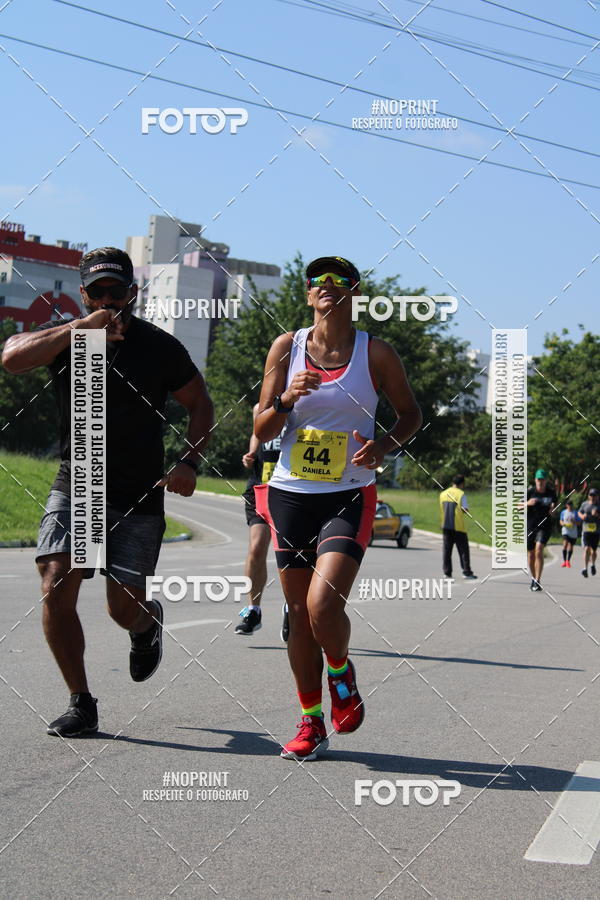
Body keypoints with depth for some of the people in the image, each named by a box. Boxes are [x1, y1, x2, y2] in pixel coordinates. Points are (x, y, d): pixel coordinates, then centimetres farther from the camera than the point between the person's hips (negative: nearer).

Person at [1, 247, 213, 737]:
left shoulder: (160, 346, -4)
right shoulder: (64, 335, -1)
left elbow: (201, 403, 9)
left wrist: (190, 463, -4)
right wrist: (82, 326, -27)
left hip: (139, 498, -1)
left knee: (124, 608, -3)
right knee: (56, 590, -13)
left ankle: (148, 623, 37)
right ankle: (81, 703, 4)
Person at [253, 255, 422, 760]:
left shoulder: (376, 353, -1)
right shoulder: (287, 347, 4)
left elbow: (411, 413, 11)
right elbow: (262, 430, 5)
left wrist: (384, 446, -9)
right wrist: (287, 401, -16)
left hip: (350, 497, -2)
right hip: (291, 494, 3)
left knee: (323, 605, -19)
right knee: (300, 615, 6)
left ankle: (341, 674, 14)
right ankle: (311, 724, 20)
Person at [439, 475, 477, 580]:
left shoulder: (443, 494, 9)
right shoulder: (461, 494, -8)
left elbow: (441, 510, 13)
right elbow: (465, 510, -13)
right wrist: (463, 509, 6)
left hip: (446, 525, 5)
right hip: (458, 526, -5)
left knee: (446, 549, 7)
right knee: (463, 550, 3)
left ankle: (447, 573, 4)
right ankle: (466, 572, 2)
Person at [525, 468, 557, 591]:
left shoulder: (551, 492, 0)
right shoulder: (530, 492, -4)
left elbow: (555, 503, 16)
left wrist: (553, 508, -7)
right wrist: (527, 503, -23)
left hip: (545, 526, -1)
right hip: (530, 525, 1)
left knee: (539, 549, -22)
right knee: (531, 554, 9)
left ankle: (538, 582, -22)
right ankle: (533, 578, 33)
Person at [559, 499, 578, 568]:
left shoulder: (575, 513, 5)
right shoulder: (563, 512, 7)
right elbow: (561, 521, 12)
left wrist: (574, 522, -17)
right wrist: (563, 523, -11)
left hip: (573, 532, 1)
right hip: (566, 531, -1)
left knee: (571, 547, 6)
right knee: (565, 544, -20)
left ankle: (568, 561, 24)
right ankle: (564, 561, -15)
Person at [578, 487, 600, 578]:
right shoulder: (584, 504, 9)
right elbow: (579, 512, 22)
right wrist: (582, 516, 1)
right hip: (586, 529, 0)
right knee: (587, 548, -14)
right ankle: (585, 568, -17)